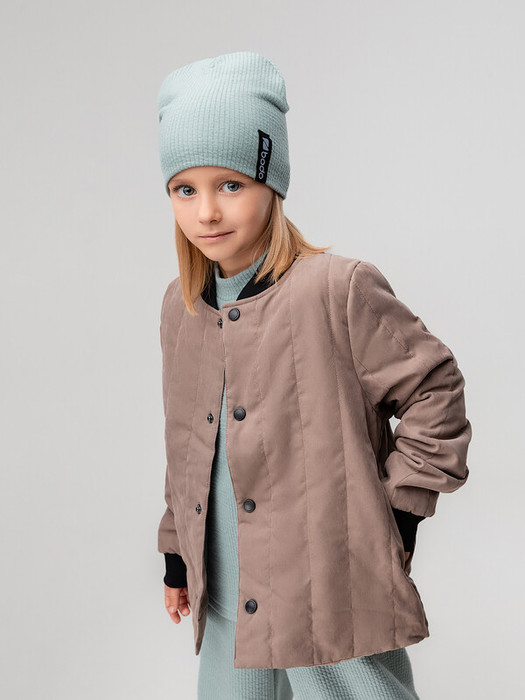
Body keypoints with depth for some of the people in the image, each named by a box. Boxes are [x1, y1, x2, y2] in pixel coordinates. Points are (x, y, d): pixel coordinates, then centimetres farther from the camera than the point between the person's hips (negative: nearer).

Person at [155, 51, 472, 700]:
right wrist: (176, 555, 18)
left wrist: (399, 511, -6)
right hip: (225, 599, 6)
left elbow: (435, 387, -7)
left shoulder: (339, 289, -15)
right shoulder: (181, 307, 6)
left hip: (334, 599, -6)